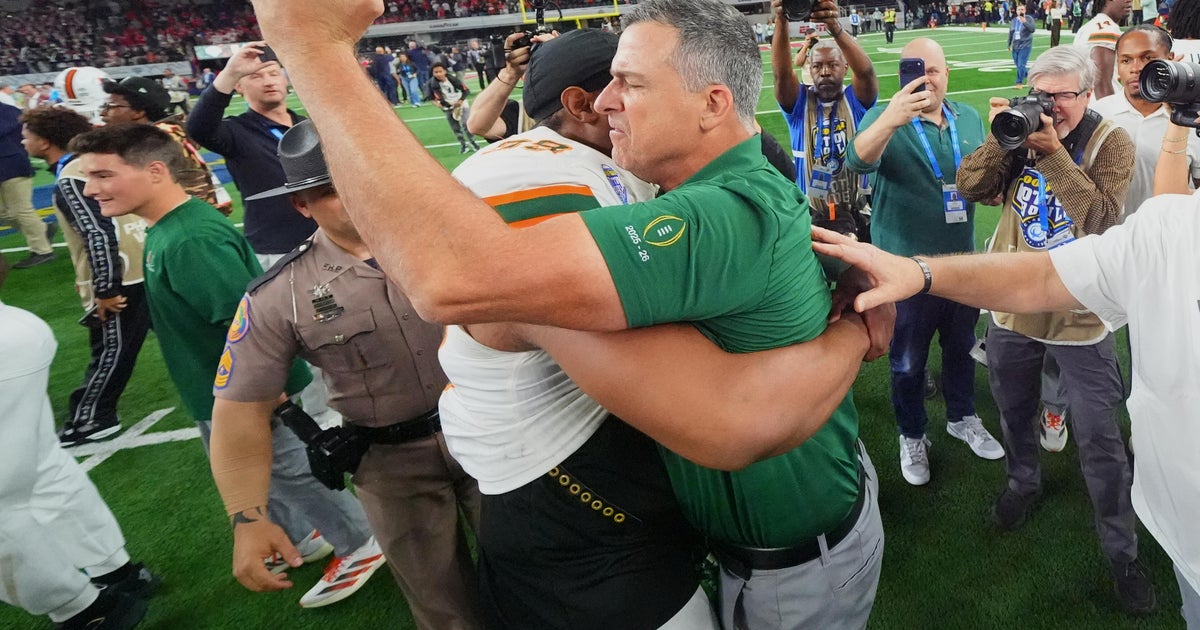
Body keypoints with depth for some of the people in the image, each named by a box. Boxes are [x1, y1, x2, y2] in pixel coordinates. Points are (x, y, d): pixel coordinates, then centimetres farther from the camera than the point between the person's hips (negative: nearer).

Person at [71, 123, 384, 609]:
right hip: (220, 394, 10)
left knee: (289, 473, 10)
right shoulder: (168, 229, 3)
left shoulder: (190, 242, -30)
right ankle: (301, 537, 48)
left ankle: (361, 545, 31)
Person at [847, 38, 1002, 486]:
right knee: (908, 360, 11)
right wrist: (891, 118, -54)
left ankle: (962, 418, 45)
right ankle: (912, 436, 31)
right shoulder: (885, 117, -13)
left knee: (961, 346, 22)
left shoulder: (968, 118, 4)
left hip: (961, 259, 5)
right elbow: (859, 159, -35)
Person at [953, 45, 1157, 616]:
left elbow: (1101, 217, -22)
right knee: (1013, 410, 21)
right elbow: (970, 188, -9)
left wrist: (1052, 151, -27)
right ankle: (1022, 482, 48)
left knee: (1099, 439, 3)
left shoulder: (1110, 142, -8)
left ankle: (1122, 551, 21)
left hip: (1080, 313, -3)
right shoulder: (1021, 130, 1)